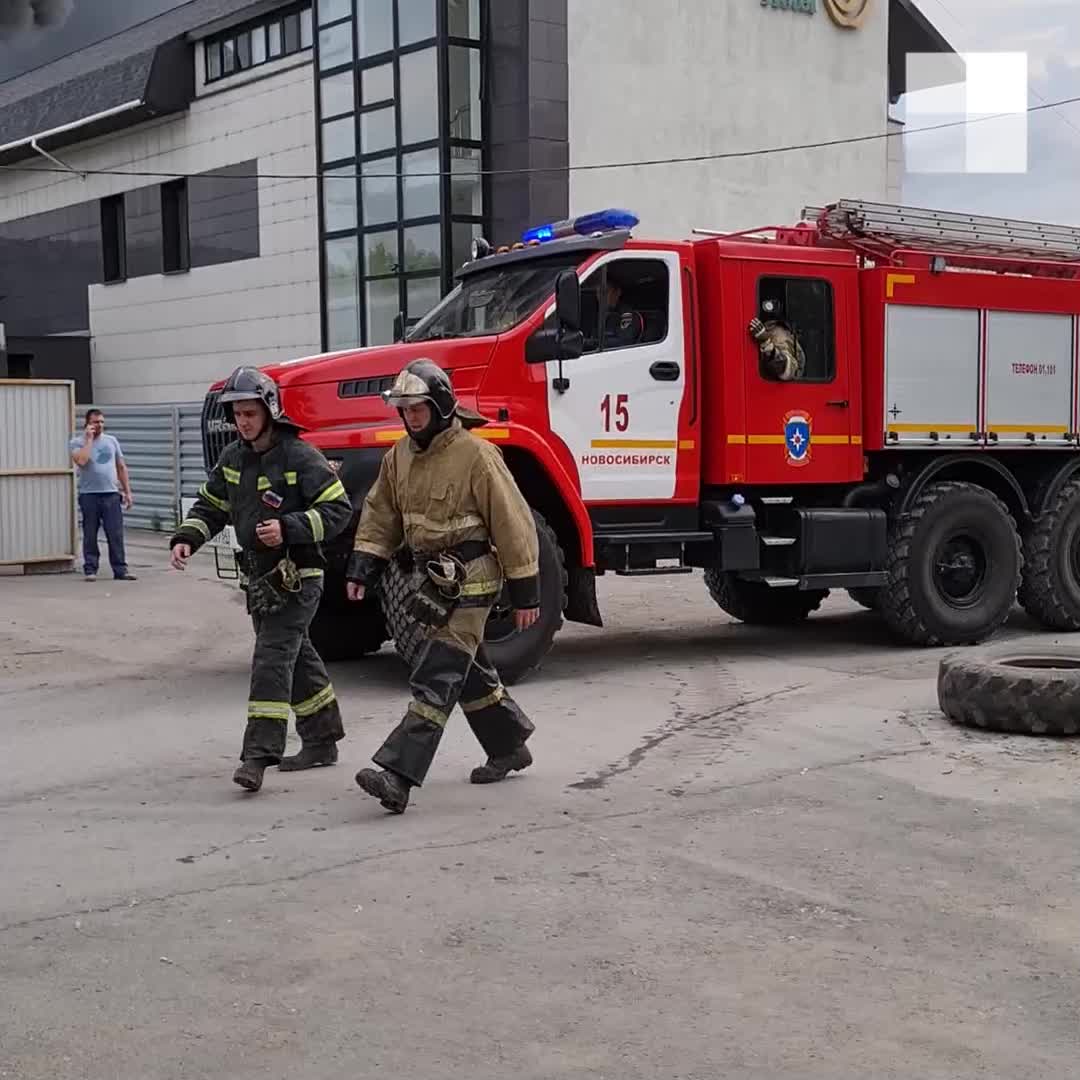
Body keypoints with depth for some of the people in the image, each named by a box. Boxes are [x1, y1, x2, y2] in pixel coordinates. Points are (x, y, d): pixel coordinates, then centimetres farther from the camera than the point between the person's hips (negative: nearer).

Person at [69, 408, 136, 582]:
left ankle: (120, 569, 2)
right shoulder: (77, 442, 2)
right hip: (89, 495, -2)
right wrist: (88, 439, -9)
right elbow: (81, 461, -18)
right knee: (90, 535, 2)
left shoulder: (112, 440, 13)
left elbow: (121, 467, 15)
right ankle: (90, 569, 8)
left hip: (112, 494, 2)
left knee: (116, 535, -1)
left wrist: (127, 492, 9)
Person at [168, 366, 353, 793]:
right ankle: (321, 740, 28)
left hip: (296, 577, -8)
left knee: (271, 659, -15)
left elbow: (338, 509, -15)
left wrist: (288, 528, -26)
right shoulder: (232, 459, 8)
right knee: (297, 657, 16)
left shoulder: (299, 457, -14)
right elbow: (210, 505, 17)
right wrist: (186, 539, -1)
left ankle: (259, 755, -15)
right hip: (259, 577, 8)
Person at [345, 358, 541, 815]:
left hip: (470, 581, -8)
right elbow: (380, 515, 13)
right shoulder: (400, 455, 6)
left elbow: (512, 522, -14)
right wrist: (362, 569, 1)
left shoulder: (475, 455, -16)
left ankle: (398, 775, -19)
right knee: (468, 673, 19)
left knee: (435, 680, -13)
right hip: (432, 579, 8)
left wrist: (525, 590, -13)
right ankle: (509, 747, 36)